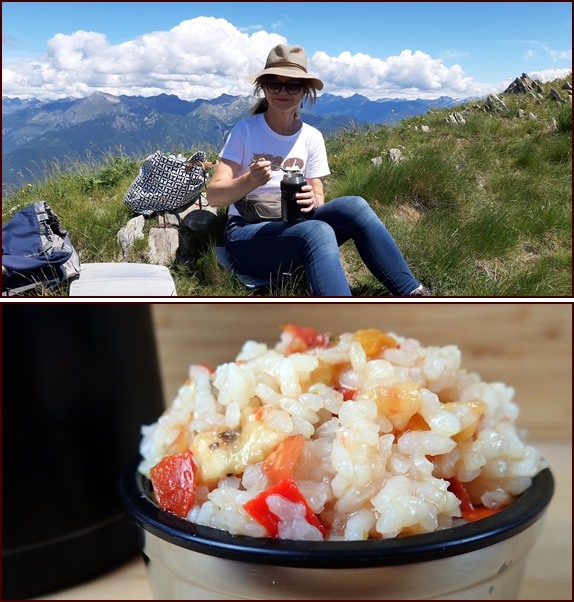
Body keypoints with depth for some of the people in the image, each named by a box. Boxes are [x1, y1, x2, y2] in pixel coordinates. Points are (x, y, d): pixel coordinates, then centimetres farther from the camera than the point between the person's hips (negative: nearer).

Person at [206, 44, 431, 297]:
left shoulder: (312, 137, 5)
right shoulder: (244, 130, -5)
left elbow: (318, 195, 4)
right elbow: (214, 195, -12)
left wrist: (312, 200, -21)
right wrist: (251, 180, -32)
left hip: (293, 227, 4)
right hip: (246, 233, -4)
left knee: (354, 206, -24)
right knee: (319, 232, -34)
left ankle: (413, 295, -23)